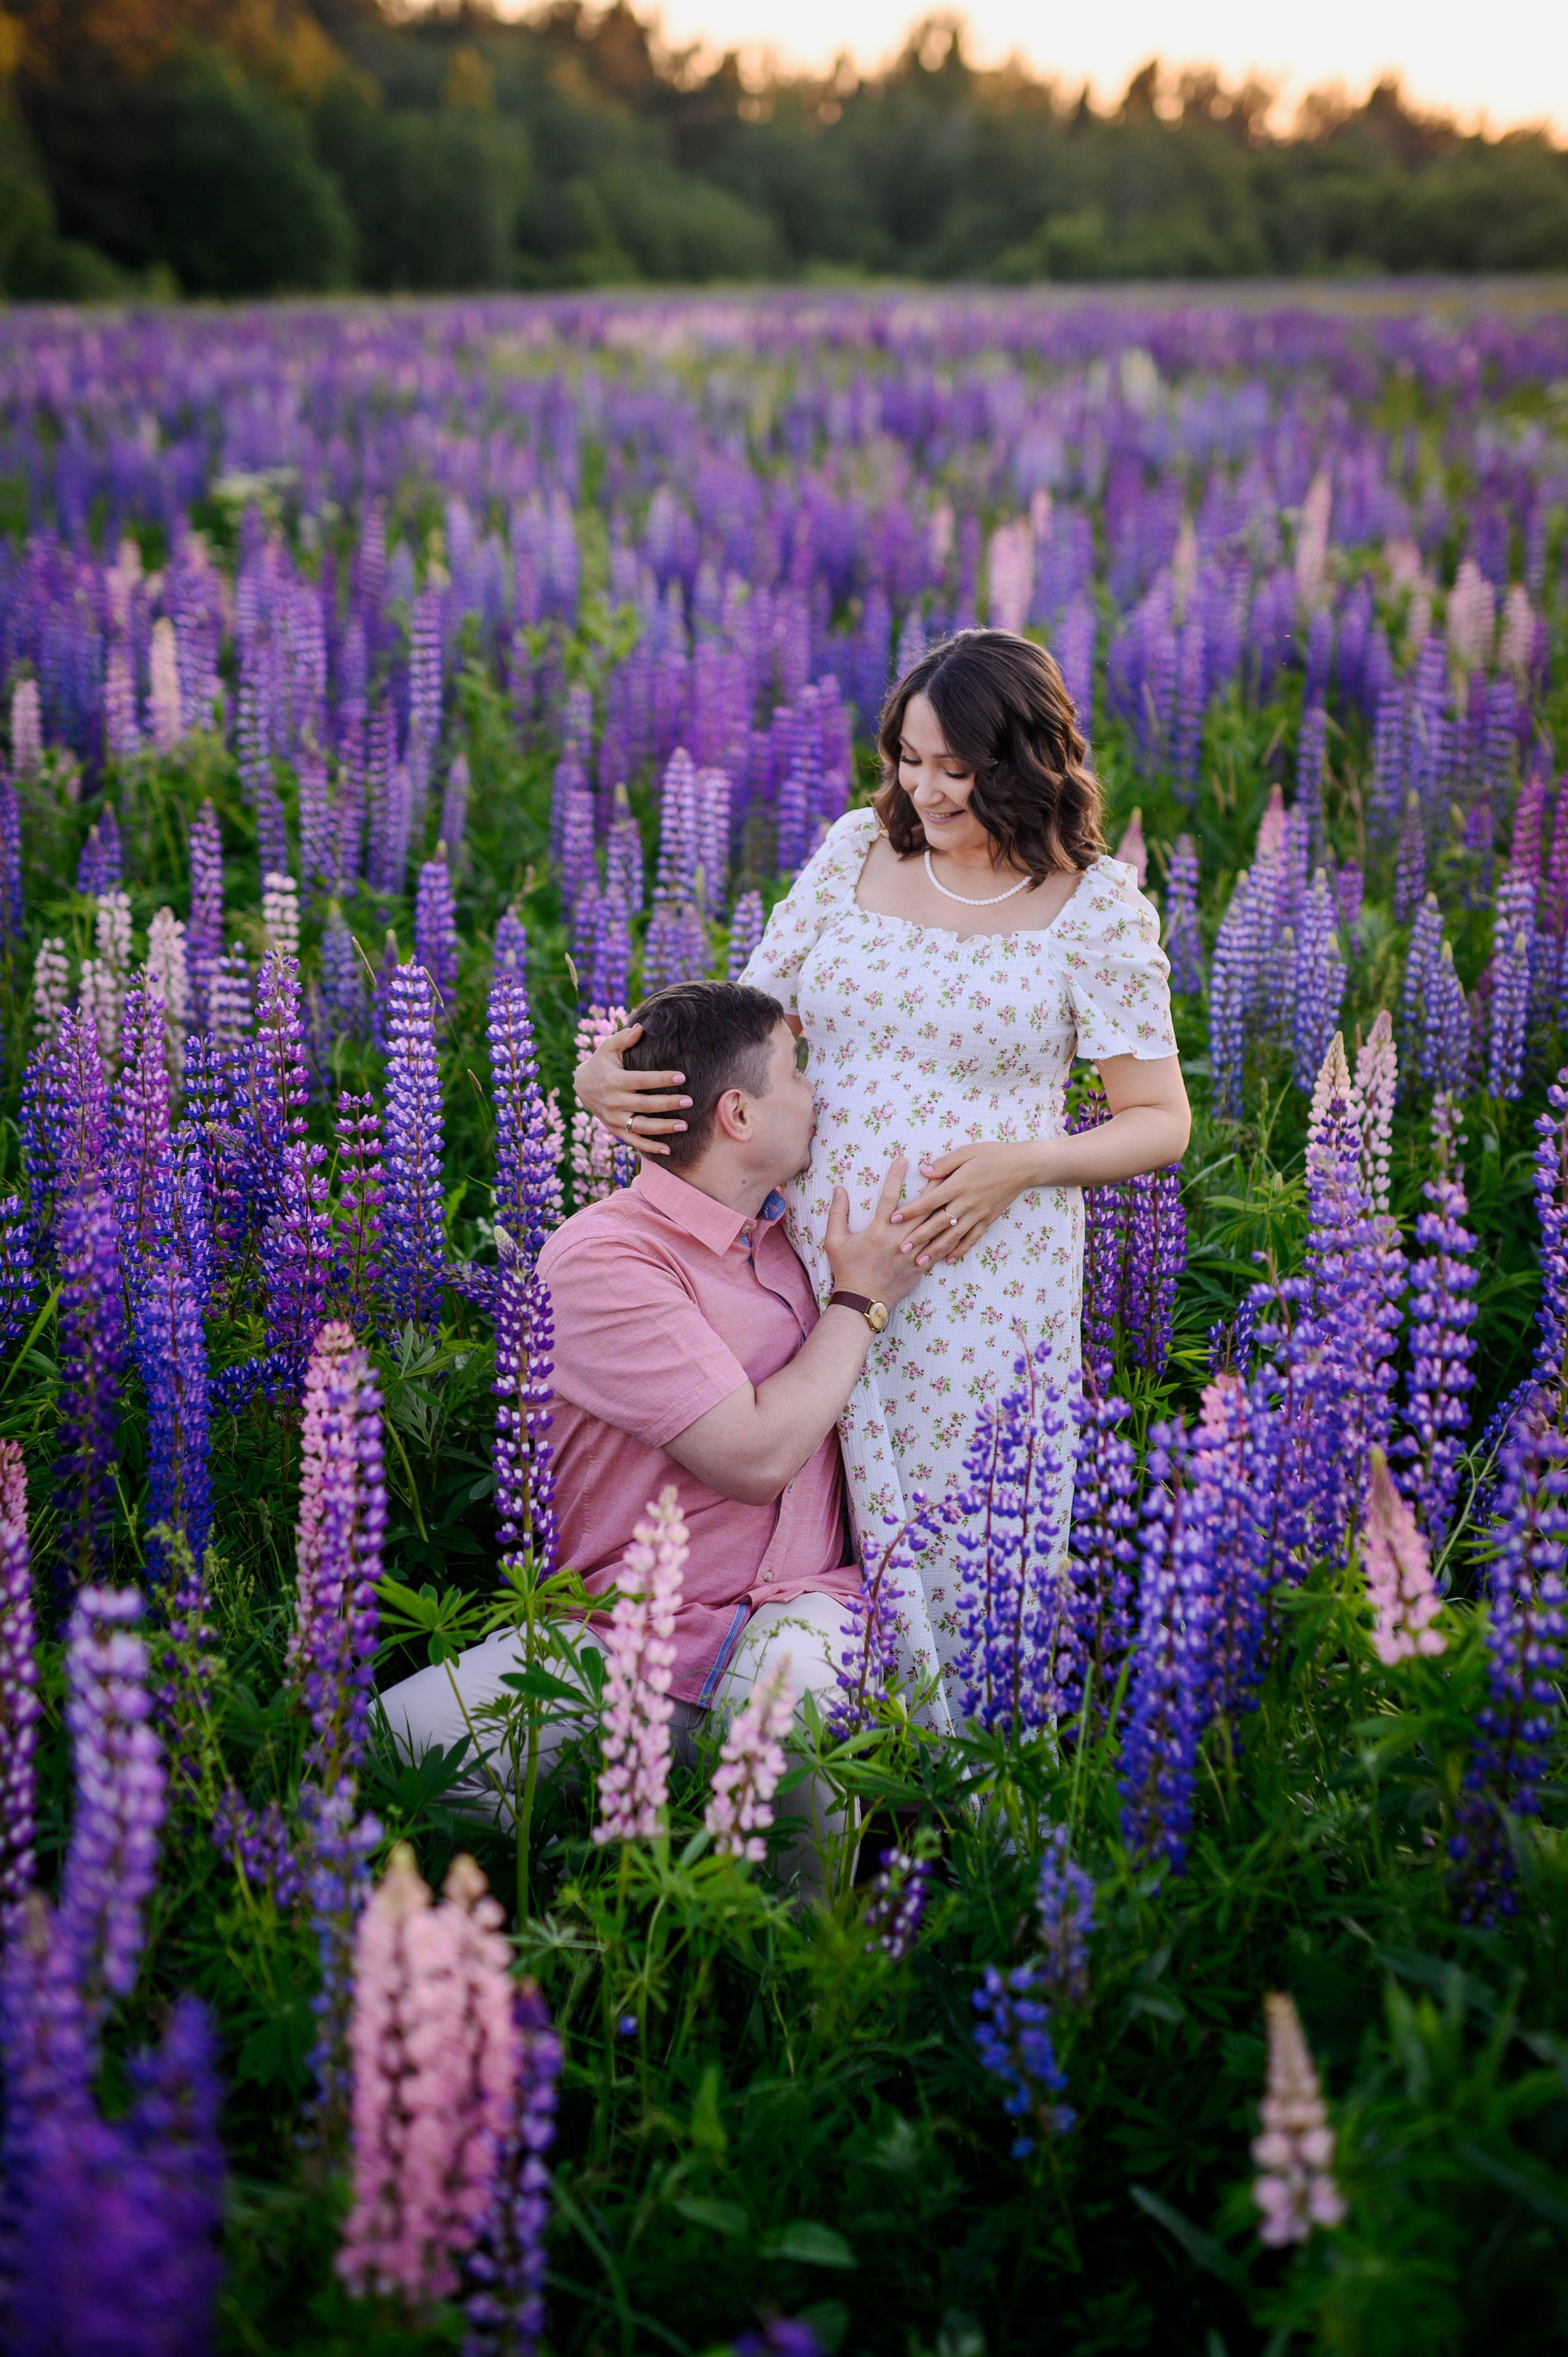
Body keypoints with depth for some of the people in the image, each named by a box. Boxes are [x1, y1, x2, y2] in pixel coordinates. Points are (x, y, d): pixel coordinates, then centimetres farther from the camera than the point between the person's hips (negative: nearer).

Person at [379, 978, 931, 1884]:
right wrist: (862, 1300, -4)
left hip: (795, 1608, 4)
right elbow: (755, 1456, -16)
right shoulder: (601, 1257, -11)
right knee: (379, 1750, -29)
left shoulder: (791, 1227, 14)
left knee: (792, 1672, -36)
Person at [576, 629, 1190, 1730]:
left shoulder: (1096, 906, -2)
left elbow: (1161, 1120, 1)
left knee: (967, 1550, 3)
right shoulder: (858, 852, 7)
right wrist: (607, 1073, -9)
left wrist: (1020, 1164, -16)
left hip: (983, 1283, -3)